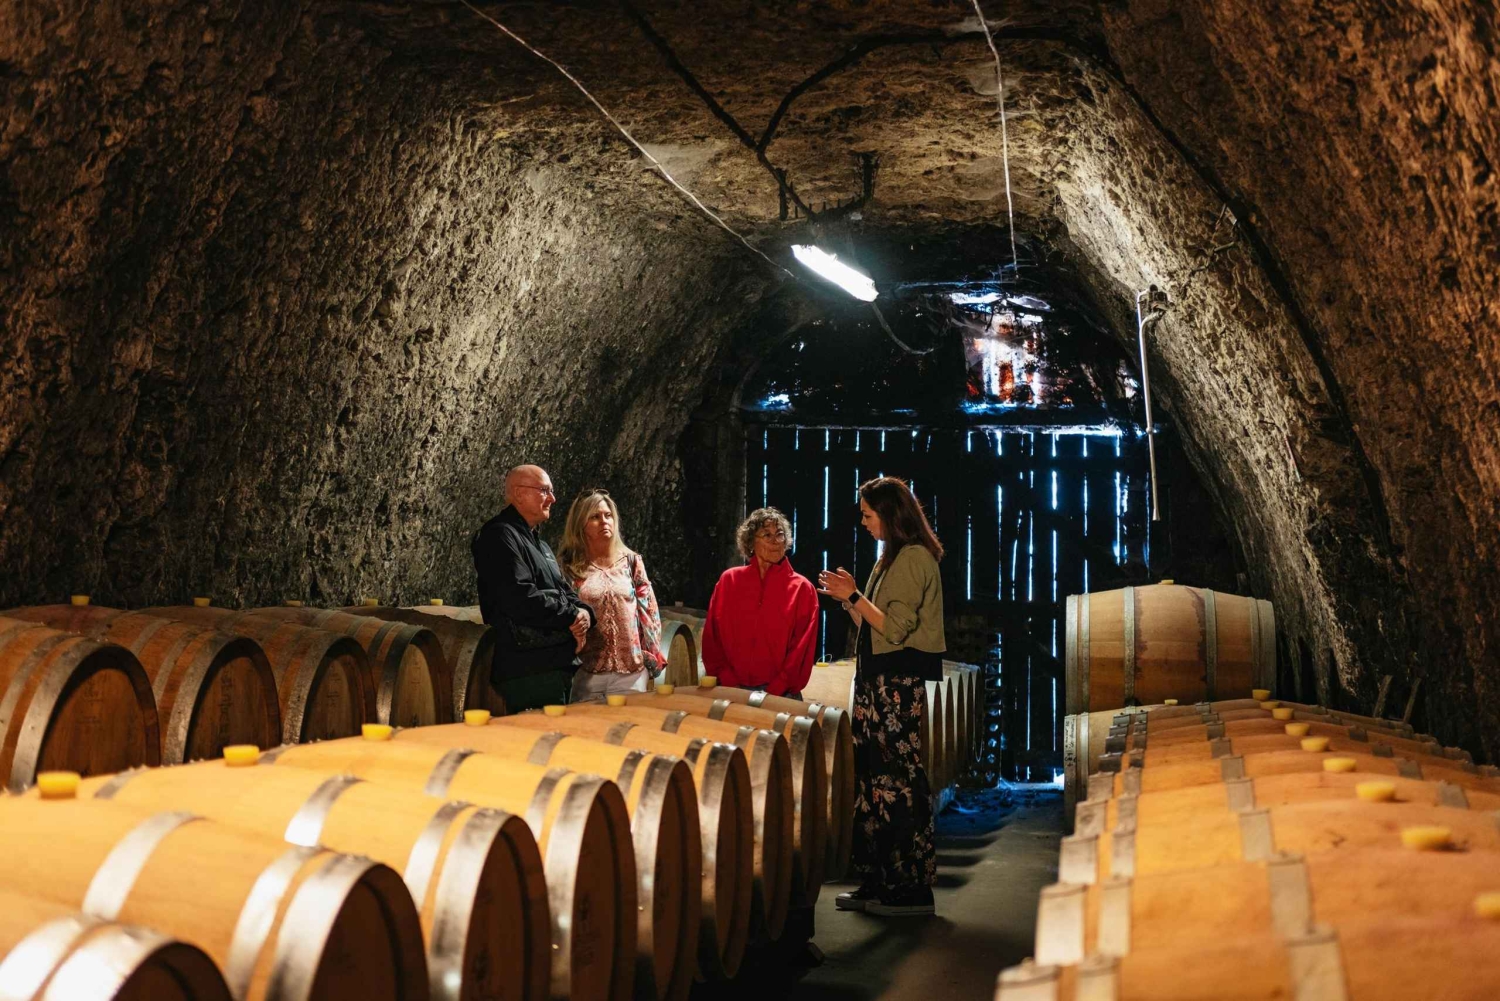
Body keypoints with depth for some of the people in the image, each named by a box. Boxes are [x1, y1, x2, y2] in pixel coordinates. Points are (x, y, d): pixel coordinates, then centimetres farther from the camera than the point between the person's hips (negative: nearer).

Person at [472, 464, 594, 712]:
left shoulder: (540, 545, 25)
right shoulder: (500, 536, -9)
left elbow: (565, 591, 22)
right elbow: (520, 598, -21)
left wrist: (583, 612, -2)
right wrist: (571, 617, -11)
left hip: (558, 664, 10)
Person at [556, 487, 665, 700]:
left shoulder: (631, 561, 8)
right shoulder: (569, 566, 3)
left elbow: (649, 610, 9)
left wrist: (652, 655, 3)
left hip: (630, 669, 1)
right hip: (586, 671, -1)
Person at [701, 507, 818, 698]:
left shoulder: (802, 588, -1)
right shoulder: (729, 580, 4)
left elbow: (801, 651, -5)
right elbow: (713, 637, 3)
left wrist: (774, 691, -13)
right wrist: (729, 684, -7)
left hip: (780, 695, -1)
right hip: (732, 691, 2)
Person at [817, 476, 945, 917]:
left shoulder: (914, 558, -10)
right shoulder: (892, 558, 19)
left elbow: (895, 628, -17)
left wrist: (854, 596, -13)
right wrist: (848, 598, 11)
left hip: (899, 682, -10)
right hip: (877, 679, 10)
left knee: (899, 781, -7)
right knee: (871, 781, 10)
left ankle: (912, 888, -1)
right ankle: (877, 882, 15)